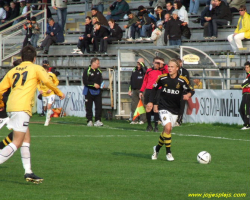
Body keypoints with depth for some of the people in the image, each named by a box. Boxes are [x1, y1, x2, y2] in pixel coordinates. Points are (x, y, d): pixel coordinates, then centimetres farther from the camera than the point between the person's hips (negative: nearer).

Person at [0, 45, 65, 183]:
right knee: (17, 142, -8)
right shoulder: (36, 68, 7)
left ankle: (28, 172, 13)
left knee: (26, 138, 16)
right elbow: (47, 81, -7)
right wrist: (59, 93, 9)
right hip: (22, 108, -7)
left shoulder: (13, 71, 21)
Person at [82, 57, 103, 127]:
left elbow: (101, 80, 20)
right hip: (89, 91, -4)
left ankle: (98, 120, 0)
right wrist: (94, 84, -19)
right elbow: (85, 82, -14)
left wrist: (100, 84, -1)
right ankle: (89, 121, 7)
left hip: (97, 91, 4)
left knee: (99, 106, -4)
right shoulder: (87, 71, -8)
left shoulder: (99, 71, 10)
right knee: (89, 107, 0)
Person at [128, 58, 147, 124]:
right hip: (134, 91, 6)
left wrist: (141, 64, -16)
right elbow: (131, 80, 22)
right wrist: (130, 89, 18)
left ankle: (142, 119, -1)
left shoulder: (144, 69, -1)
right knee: (134, 105, 4)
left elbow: (146, 71, -27)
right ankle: (135, 120, 9)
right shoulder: (134, 70, 17)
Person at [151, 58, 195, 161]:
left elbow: (191, 90, -1)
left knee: (167, 130, 10)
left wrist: (188, 95, -25)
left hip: (175, 109, 2)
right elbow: (154, 89, 9)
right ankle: (168, 152, -10)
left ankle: (157, 148, 36)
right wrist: (155, 103, 7)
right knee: (168, 127, -21)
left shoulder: (182, 80, -8)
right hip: (163, 107, -2)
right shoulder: (162, 78, -7)